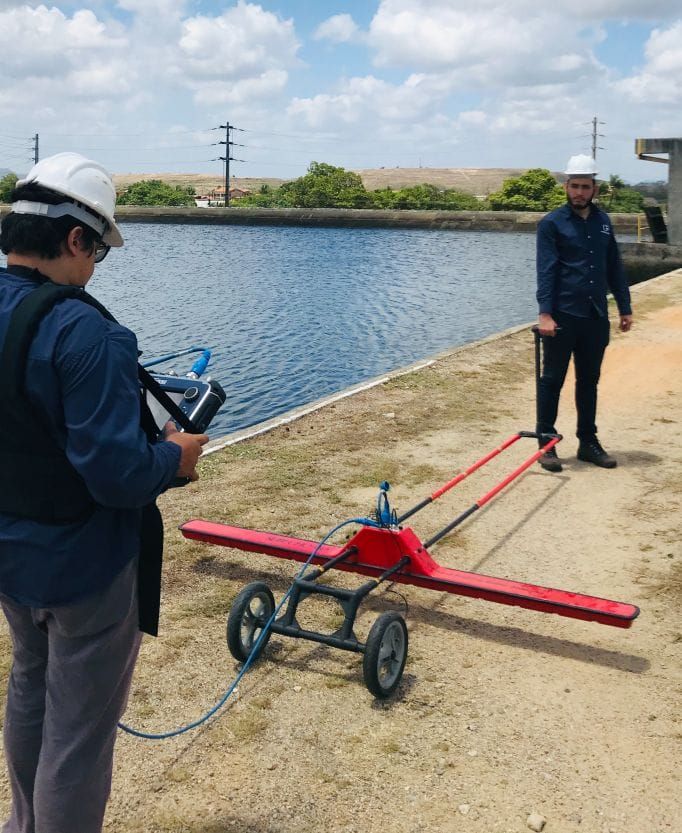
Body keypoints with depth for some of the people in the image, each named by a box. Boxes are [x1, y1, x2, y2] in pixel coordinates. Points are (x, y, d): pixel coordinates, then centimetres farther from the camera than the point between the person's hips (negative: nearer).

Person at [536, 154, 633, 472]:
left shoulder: (603, 221, 12)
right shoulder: (552, 223, -4)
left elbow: (614, 268, 16)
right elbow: (545, 271, -12)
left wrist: (625, 307, 12)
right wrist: (545, 313, -20)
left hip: (596, 316, 5)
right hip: (562, 316, -5)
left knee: (589, 381, 12)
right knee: (552, 380, 2)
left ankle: (588, 443, 22)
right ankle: (546, 443, 11)